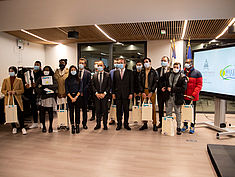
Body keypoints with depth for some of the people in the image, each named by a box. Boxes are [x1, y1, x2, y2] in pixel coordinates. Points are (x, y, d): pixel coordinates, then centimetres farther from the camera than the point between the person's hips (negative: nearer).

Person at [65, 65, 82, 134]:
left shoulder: (78, 79, 7)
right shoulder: (67, 79, 6)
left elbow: (80, 89, 1)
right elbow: (67, 90, 1)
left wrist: (76, 97, -10)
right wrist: (71, 98, -9)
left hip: (77, 97, 0)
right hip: (70, 97, 0)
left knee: (77, 111, 1)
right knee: (71, 112, 3)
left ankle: (77, 126, 8)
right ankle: (72, 126, 9)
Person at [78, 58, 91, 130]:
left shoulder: (88, 73, 3)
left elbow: (88, 84, -2)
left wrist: (83, 91, -12)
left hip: (84, 94, 0)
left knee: (84, 109, 7)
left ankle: (84, 123, 17)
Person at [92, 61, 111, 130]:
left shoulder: (107, 75, 3)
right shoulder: (94, 75, 9)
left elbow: (109, 85, -2)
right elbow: (93, 85, 6)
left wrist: (104, 93, -11)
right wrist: (96, 93, -7)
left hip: (105, 95, -2)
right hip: (97, 95, 2)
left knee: (105, 110, 3)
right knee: (97, 110, 6)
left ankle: (105, 124, 13)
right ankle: (98, 124, 16)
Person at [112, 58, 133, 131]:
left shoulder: (129, 72, 3)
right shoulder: (115, 72, 9)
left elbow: (131, 83, 0)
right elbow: (113, 83, 8)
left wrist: (131, 93, -6)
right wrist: (113, 93, 1)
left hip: (126, 94, -1)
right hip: (118, 94, 2)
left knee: (126, 110, 5)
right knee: (118, 110, 6)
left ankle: (126, 124, 17)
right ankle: (119, 124, 17)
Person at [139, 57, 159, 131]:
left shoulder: (154, 72, 3)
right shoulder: (142, 72, 13)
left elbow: (156, 82, -4)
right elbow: (140, 83, 9)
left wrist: (151, 92, -13)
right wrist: (142, 92, -4)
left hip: (151, 91, -3)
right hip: (144, 91, 3)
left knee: (153, 107, -1)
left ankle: (154, 124, 7)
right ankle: (145, 124, 13)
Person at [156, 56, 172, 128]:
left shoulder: (171, 70, -1)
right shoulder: (158, 70, 10)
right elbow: (156, 81, 3)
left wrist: (166, 88, -17)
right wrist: (160, 88, -9)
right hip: (160, 92, 4)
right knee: (160, 108, 11)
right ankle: (161, 122, 22)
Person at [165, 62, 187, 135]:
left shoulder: (183, 77, -4)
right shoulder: (168, 74, 10)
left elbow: (183, 88, -13)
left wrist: (172, 89, -15)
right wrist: (167, 88, -3)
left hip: (177, 98, -4)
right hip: (168, 97, 4)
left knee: (178, 113, 8)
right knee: (168, 112, 11)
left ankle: (178, 128, 19)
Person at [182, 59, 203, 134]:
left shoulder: (197, 73, -5)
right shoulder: (182, 72, 4)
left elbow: (199, 85, -8)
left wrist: (194, 94, -17)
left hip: (193, 96, -3)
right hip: (184, 95, 3)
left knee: (193, 111, 7)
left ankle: (192, 126, 17)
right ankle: (185, 125, 25)